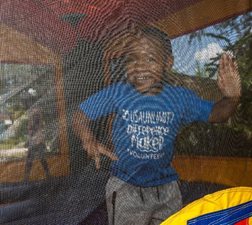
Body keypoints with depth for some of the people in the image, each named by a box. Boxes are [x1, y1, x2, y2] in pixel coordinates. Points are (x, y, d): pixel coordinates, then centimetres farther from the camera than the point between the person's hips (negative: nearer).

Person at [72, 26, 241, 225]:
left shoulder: (181, 98, -12)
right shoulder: (116, 94, -18)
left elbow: (214, 114, 2)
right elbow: (81, 116, -8)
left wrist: (231, 98, -19)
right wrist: (88, 139, -28)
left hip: (167, 186, 3)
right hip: (125, 187, -2)